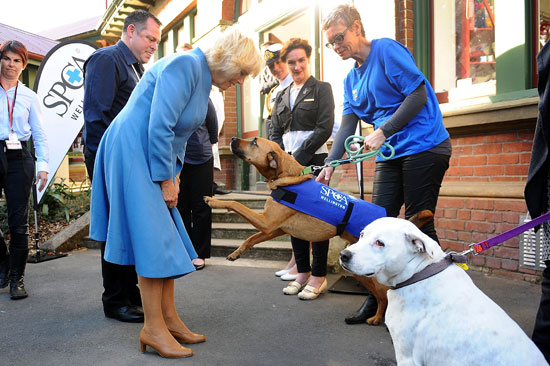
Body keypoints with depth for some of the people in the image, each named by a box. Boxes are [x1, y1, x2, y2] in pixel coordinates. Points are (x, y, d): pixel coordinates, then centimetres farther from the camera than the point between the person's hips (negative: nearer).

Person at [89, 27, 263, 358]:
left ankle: (169, 318, 17)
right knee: (154, 237, -9)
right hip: (132, 153, -10)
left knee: (165, 239, 8)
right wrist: (165, 180, -17)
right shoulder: (184, 65, -16)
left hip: (153, 156, 10)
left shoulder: (203, 80, 15)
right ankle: (153, 328, 2)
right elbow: (159, 126, -23)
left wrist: (173, 175, 11)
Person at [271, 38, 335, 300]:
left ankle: (319, 276, 7)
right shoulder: (282, 96, 18)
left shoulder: (321, 89, 3)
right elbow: (276, 133, 16)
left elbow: (325, 128, -8)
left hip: (313, 160, -5)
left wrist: (298, 157, -13)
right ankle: (303, 272, 19)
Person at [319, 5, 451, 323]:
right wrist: (330, 165, 0)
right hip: (390, 154, 8)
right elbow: (347, 127, 11)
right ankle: (377, 299, 17)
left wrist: (382, 133, -17)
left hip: (424, 146, -7)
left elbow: (418, 94, -14)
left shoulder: (387, 50, -7)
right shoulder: (352, 79, 15)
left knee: (418, 225, -4)